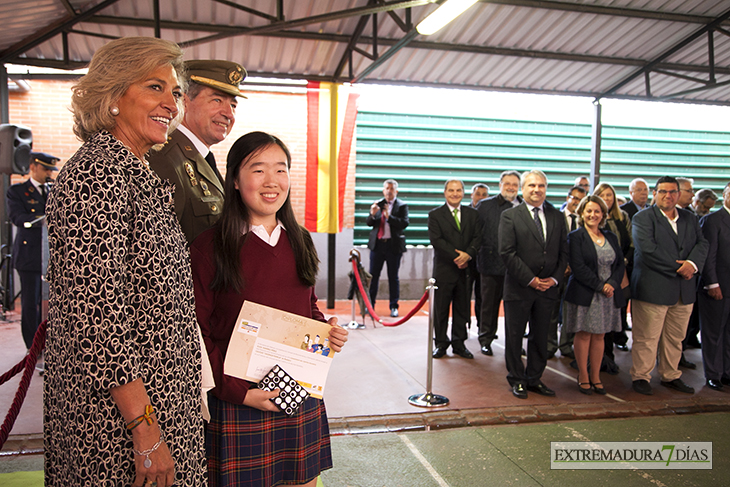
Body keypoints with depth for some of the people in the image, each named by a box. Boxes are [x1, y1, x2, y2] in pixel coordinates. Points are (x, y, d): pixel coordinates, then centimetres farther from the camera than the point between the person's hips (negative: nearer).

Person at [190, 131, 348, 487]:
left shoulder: (299, 241, 7)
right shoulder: (208, 247, -10)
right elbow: (196, 334, -10)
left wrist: (327, 330, -2)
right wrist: (238, 392, -16)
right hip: (236, 403, -4)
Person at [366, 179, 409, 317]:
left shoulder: (402, 206, 0)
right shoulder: (377, 204, 9)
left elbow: (404, 223, -12)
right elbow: (369, 223, 4)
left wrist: (389, 217, -25)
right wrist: (372, 214, -17)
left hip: (393, 245, -2)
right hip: (377, 244, 2)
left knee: (393, 277, 4)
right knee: (373, 275, 4)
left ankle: (394, 307, 12)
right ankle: (370, 304, 14)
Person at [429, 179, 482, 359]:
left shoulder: (473, 214, 12)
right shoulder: (435, 215, 2)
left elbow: (477, 237, 3)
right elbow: (436, 240, -9)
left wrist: (468, 254, -15)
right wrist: (456, 256, -15)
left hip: (465, 269, 3)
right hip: (444, 269, -2)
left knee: (462, 309, 8)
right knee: (441, 309, 3)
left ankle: (459, 343, 20)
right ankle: (441, 343, 16)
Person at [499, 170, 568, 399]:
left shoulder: (557, 216, 9)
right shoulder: (510, 216, -4)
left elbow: (563, 252, 9)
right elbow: (507, 252, -11)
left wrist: (555, 279, -5)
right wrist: (530, 279, -14)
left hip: (548, 288, 4)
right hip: (519, 287, -4)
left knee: (540, 337, 13)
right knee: (514, 336, 6)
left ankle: (534, 379, 27)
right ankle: (517, 380, 21)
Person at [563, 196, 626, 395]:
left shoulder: (611, 237, 13)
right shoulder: (575, 237, -4)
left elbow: (620, 264, 7)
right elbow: (578, 267, -13)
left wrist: (612, 284, -10)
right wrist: (600, 286, -16)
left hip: (608, 296, 4)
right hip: (584, 294, -4)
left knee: (599, 335, 9)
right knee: (583, 335, 2)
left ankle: (595, 376, 18)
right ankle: (583, 376, 13)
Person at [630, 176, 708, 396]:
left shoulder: (690, 218, 15)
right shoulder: (642, 218, -4)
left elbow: (701, 243, 6)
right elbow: (647, 248, -15)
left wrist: (692, 264, -14)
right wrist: (678, 268, -15)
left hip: (684, 290, 6)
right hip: (653, 288, -6)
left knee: (675, 337, 14)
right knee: (647, 337, 0)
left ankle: (671, 376, 28)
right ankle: (640, 376, 14)